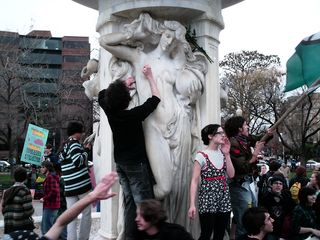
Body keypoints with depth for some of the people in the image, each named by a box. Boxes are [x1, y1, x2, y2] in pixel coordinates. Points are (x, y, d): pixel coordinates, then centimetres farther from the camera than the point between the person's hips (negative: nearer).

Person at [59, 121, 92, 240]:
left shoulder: (63, 147, 17)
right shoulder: (75, 143, -7)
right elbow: (78, 161, -18)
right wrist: (86, 150, -6)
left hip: (69, 187, 6)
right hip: (81, 184, -6)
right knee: (86, 213, 6)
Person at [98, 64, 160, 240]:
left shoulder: (110, 112, -5)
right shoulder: (133, 115, -20)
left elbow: (102, 94, 17)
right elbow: (156, 98, -9)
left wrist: (124, 85, 17)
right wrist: (149, 77, 1)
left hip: (120, 163, 7)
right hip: (136, 163, -7)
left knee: (129, 202, 11)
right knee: (144, 203, -5)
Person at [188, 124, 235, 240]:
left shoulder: (222, 153, 10)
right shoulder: (202, 156, -9)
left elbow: (231, 174, 4)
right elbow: (194, 181, -11)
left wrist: (227, 154, -1)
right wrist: (192, 204, -19)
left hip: (224, 199, 6)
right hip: (208, 198, -6)